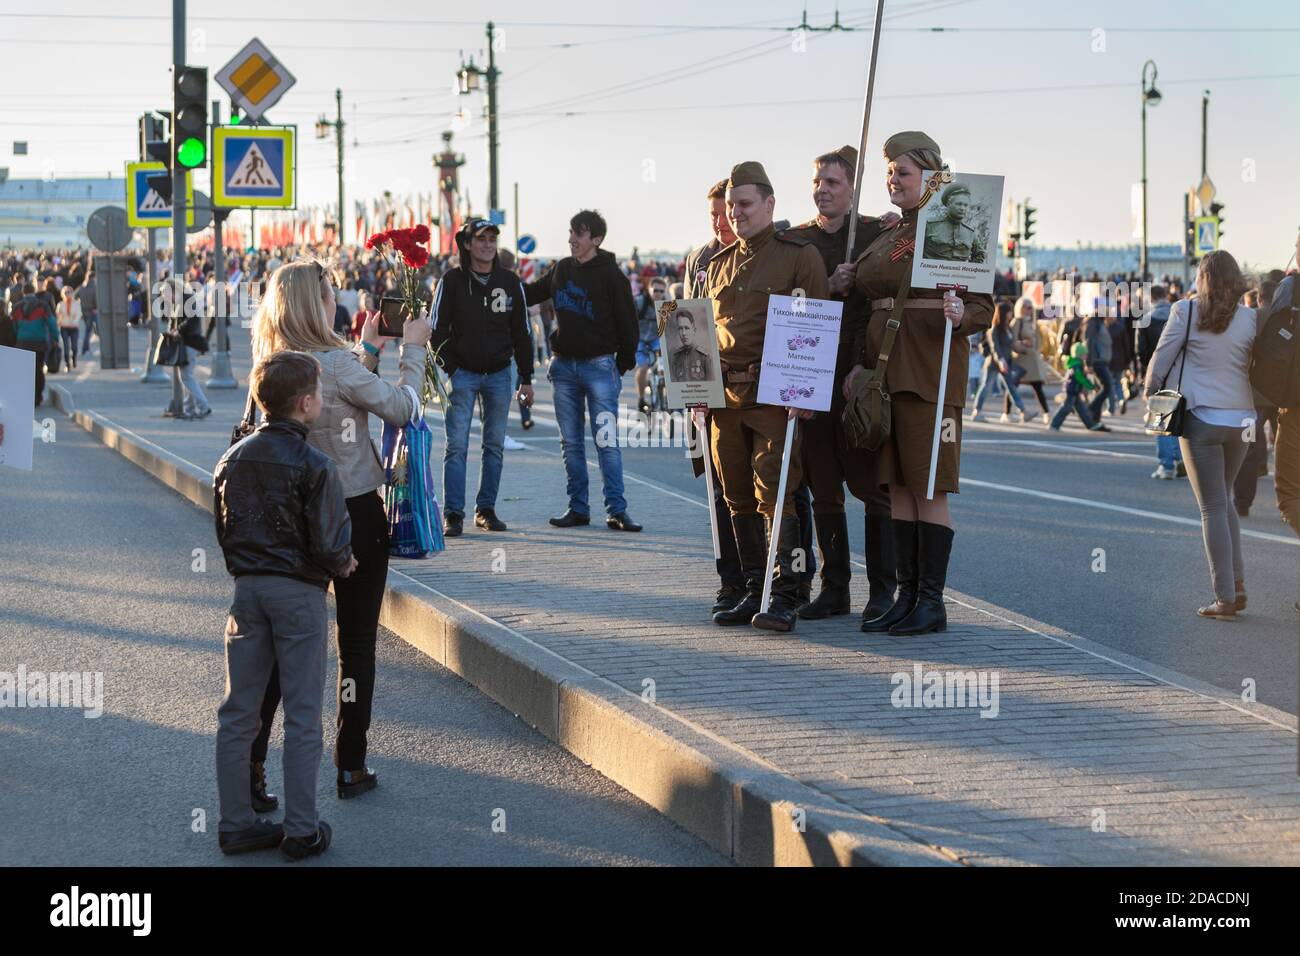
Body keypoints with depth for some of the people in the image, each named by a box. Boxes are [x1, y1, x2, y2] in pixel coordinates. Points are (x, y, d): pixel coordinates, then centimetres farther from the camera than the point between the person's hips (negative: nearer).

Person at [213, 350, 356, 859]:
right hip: (300, 592, -5)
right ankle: (301, 831, 6)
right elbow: (330, 544, -16)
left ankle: (235, 823, 15)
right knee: (302, 715, 3)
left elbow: (222, 529, 10)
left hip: (247, 589, 5)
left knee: (238, 712, 11)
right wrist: (343, 565, 4)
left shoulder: (233, 459, 3)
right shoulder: (314, 465, -15)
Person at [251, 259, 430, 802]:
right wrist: (412, 349, 2)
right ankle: (351, 767, 13)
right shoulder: (336, 363, -19)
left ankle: (250, 766, 5)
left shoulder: (272, 365, 1)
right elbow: (402, 408, -10)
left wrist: (369, 346, 21)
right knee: (357, 645, 7)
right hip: (355, 515, -6)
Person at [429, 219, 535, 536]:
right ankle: (453, 514, -4)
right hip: (462, 375, -3)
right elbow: (438, 330, 0)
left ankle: (486, 509, 15)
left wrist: (526, 378, 8)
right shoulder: (451, 281, -3)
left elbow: (521, 332, 9)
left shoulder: (510, 282, 4)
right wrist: (447, 370, -9)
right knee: (457, 446, -6)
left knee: (495, 446, 6)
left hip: (499, 375, 3)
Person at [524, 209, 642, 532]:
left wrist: (623, 364, -5)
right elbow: (531, 293, 25)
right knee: (571, 442, 8)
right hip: (564, 366, 5)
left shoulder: (611, 275, -6)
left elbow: (627, 322, -4)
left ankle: (617, 510, -6)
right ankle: (578, 508, 14)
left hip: (599, 365, -5)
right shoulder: (561, 269, 10)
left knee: (606, 442, -8)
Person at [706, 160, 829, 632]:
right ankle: (753, 593, 15)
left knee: (774, 495, -11)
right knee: (739, 499, 8)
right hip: (726, 394, 6)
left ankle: (784, 598, -10)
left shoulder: (799, 254, -1)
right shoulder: (718, 264, 17)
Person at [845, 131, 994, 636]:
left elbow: (984, 308, -7)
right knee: (898, 485, 8)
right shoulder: (886, 237, 16)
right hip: (884, 370, 7)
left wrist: (960, 315, -29)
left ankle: (932, 602, -1)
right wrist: (861, 363, 13)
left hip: (930, 371, -7)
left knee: (929, 488, -5)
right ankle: (906, 595, 13)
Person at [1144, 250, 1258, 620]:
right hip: (1240, 419, 4)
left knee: (1213, 508, 1)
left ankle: (1225, 598, -2)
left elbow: (1161, 359, -3)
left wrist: (1151, 394, 12)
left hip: (1201, 418, -3)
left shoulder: (1186, 312, -6)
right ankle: (1237, 585, 13)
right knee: (1223, 500, 21)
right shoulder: (1250, 318, 2)